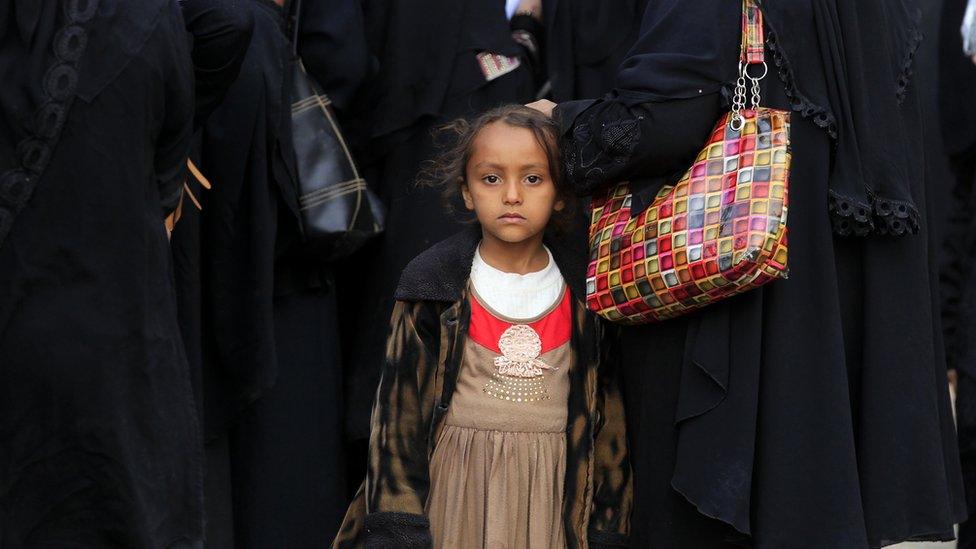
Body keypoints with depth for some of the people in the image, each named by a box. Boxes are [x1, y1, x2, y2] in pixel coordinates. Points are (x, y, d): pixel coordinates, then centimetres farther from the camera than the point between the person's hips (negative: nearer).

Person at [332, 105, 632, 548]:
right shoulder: (433, 288, -1)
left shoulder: (583, 296, 3)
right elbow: (398, 404, 0)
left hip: (551, 491, 1)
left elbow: (607, 413, 7)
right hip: (455, 493, -1)